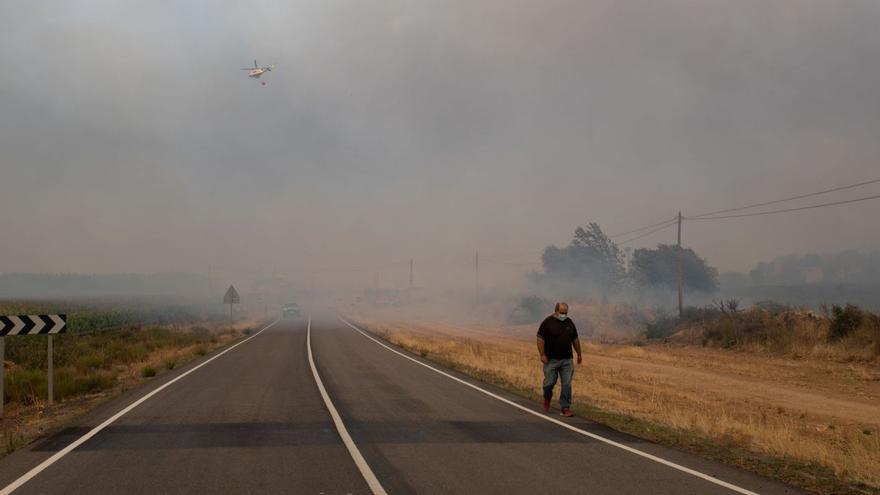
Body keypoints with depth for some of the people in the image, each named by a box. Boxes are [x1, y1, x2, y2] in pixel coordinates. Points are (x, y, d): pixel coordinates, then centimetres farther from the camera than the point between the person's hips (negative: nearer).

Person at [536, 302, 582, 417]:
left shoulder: (569, 322, 11)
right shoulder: (548, 322, -5)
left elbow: (575, 339, 19)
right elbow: (540, 339, -8)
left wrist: (579, 354, 18)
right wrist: (542, 355, -15)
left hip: (567, 360, 4)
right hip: (551, 360, -4)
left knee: (567, 384, -2)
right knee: (550, 382, 1)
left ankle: (565, 408, 3)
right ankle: (547, 399, 32)